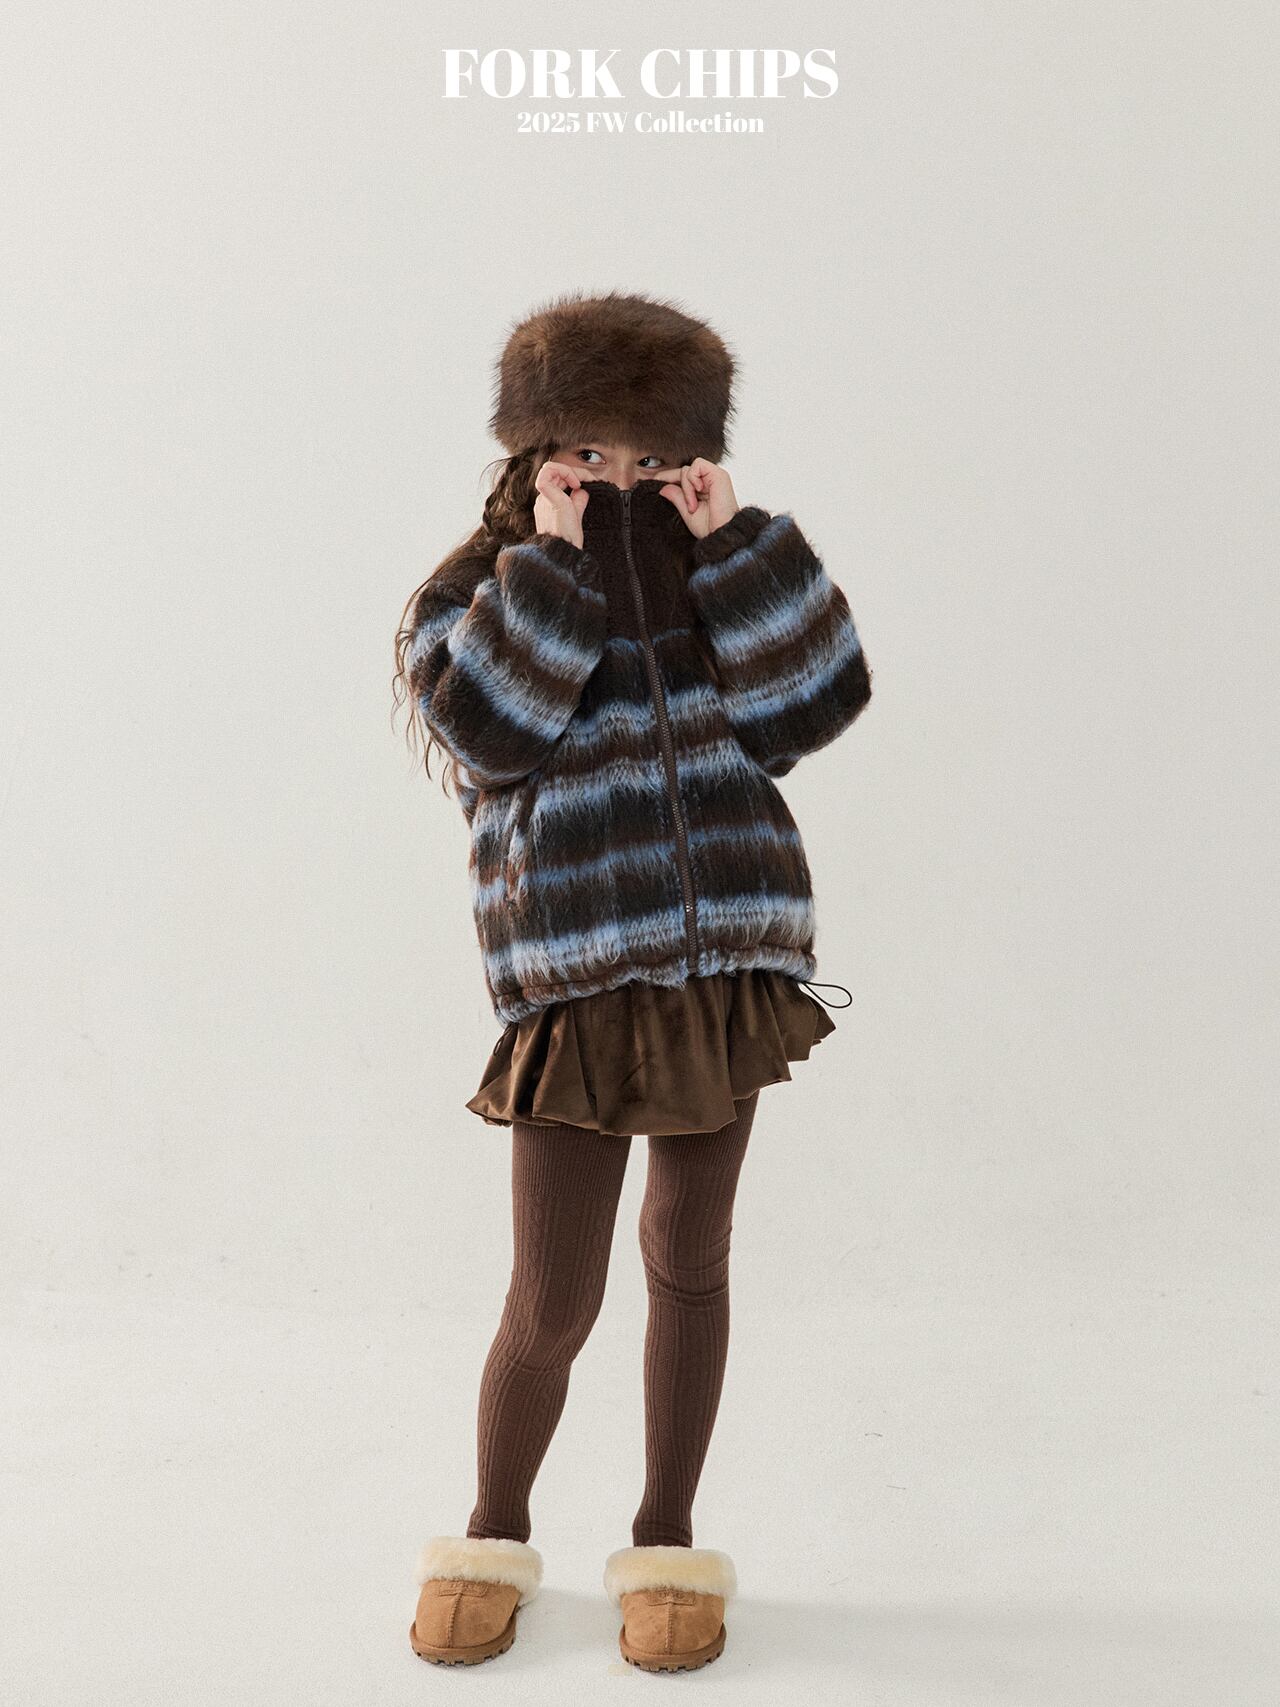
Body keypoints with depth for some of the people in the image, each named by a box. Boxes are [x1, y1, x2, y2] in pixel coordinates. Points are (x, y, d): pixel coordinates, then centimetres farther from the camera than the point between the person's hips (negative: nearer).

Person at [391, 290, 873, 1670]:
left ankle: (667, 1542, 30)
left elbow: (817, 701, -2)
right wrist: (549, 559, -13)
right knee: (552, 1303, 1)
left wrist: (732, 543, -6)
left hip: (729, 967, 3)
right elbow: (490, 735, -15)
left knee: (690, 1259, 12)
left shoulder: (709, 589, 12)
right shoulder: (467, 599, 5)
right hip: (576, 985, -3)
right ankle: (493, 1537, 28)